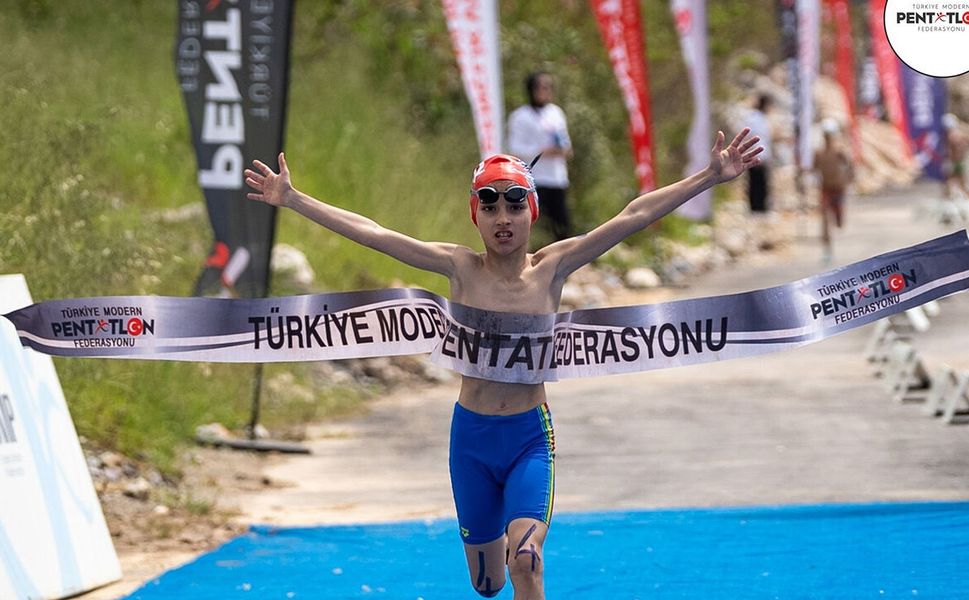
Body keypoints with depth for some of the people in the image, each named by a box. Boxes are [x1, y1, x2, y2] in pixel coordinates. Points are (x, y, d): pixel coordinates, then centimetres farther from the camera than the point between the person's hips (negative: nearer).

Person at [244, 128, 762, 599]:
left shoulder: (552, 268, -5)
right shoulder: (460, 268, -4)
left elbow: (635, 216, -10)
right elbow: (369, 232, -5)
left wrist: (710, 177, -14)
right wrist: (291, 200, -7)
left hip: (530, 437, -2)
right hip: (471, 436, 2)